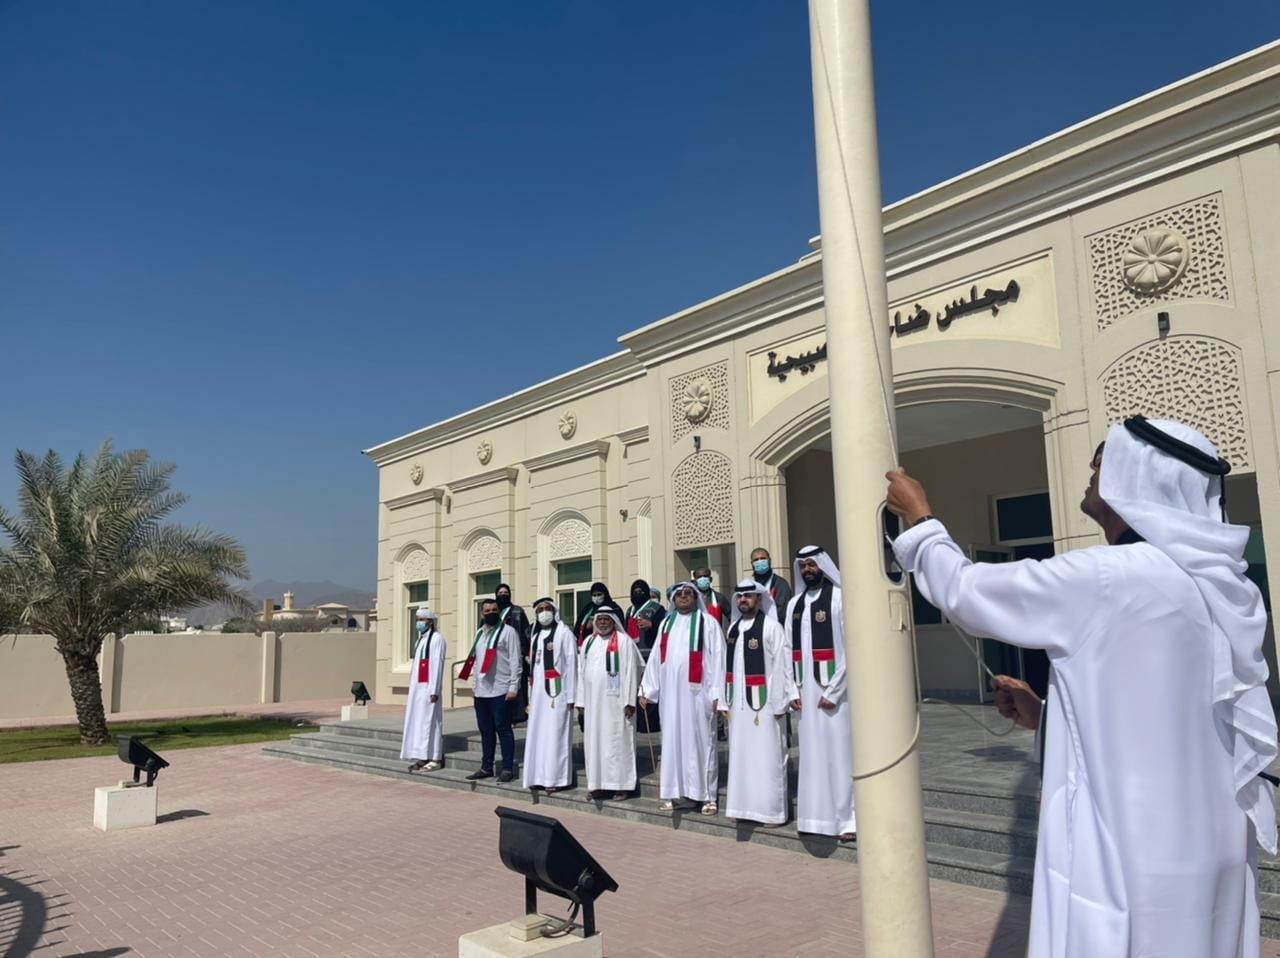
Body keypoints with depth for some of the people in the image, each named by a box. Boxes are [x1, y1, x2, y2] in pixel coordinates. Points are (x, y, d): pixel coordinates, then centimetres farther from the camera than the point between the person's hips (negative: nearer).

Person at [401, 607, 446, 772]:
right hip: (417, 687, 9)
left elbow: (437, 665, -14)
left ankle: (435, 758, -1)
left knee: (429, 720, -6)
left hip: (428, 687, -9)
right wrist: (412, 689, 13)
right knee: (417, 720, 7)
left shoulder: (436, 638, -8)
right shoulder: (420, 640, 18)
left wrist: (434, 690, -18)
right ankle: (422, 758, 12)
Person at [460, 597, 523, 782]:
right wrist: (474, 683, 13)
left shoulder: (508, 631, -5)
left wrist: (513, 687, -14)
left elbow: (515, 661, -9)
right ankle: (486, 767, 22)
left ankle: (508, 768, 3)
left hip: (500, 691, -7)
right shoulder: (479, 633, 15)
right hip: (481, 691, 7)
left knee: (503, 730, -3)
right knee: (485, 730, 13)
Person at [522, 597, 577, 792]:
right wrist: (530, 695, 10)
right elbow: (533, 664, 15)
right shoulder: (535, 635, 15)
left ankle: (556, 778, -1)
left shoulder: (564, 633, -4)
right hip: (538, 692, 6)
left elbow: (571, 664, -7)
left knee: (555, 734, -6)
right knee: (537, 734, 7)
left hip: (557, 692, -6)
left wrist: (570, 696, -11)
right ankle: (539, 776, 14)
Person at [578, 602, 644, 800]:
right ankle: (597, 783, 13)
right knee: (593, 741, 6)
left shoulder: (623, 641, -3)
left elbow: (630, 672, -7)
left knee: (617, 740, -2)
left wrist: (629, 701, -13)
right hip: (592, 701, 5)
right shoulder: (588, 641, 13)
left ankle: (622, 785, 3)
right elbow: (581, 672, 13)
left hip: (615, 701, -5)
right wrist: (581, 701, 8)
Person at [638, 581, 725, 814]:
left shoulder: (707, 623, 0)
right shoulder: (666, 624, 15)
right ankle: (678, 792, 15)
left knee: (701, 740, -1)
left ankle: (706, 795, 5)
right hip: (670, 693, 5)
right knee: (673, 740, 7)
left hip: (697, 692, -4)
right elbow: (656, 658, 15)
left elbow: (717, 657, -6)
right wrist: (646, 689, 11)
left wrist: (716, 693, -12)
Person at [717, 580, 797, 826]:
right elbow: (728, 666, 12)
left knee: (767, 756, -1)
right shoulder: (733, 628, 12)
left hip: (763, 702, -6)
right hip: (738, 702, 6)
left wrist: (779, 703, -13)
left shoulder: (771, 627, -8)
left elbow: (781, 666, -10)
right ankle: (745, 806, 21)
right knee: (741, 754, 11)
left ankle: (772, 811, 8)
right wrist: (724, 701, 9)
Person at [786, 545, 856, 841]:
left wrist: (833, 691, -13)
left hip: (835, 689, -5)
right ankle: (819, 813, 17)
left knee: (839, 752, -2)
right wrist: (794, 689, 2)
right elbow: (790, 649, 11)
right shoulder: (795, 603, 10)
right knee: (813, 753, 9)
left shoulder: (840, 598, -7)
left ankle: (848, 818, 6)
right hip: (806, 690, 5)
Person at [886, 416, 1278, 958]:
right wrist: (1049, 713, 15)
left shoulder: (1107, 578, -21)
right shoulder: (1218, 583, 4)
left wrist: (917, 518, 5)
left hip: (1134, 852, -8)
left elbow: (964, 591, -10)